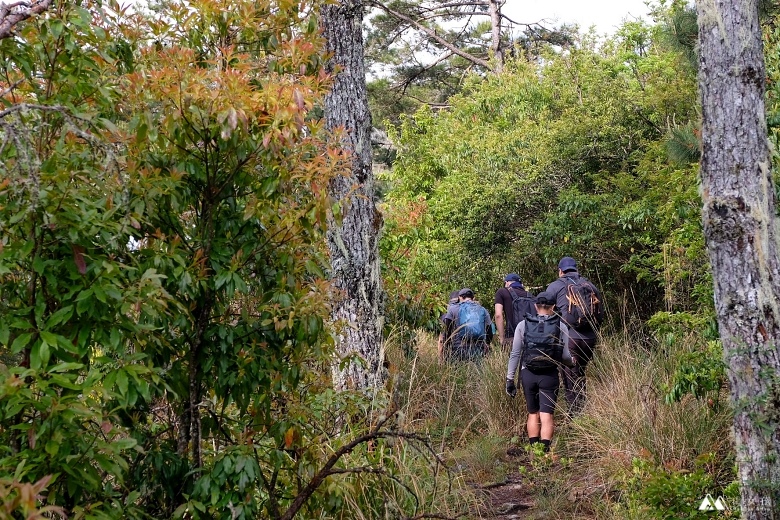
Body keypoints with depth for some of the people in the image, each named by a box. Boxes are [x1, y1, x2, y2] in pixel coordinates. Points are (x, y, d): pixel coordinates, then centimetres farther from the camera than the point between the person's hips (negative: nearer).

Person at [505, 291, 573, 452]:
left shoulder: (523, 325, 2)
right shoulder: (560, 326, -1)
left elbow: (515, 354, 1)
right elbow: (565, 356, -2)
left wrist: (510, 379, 7)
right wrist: (572, 361, 21)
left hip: (528, 374, 2)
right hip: (550, 375, -2)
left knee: (533, 413, 16)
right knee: (546, 415, -1)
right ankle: (545, 450, -11)